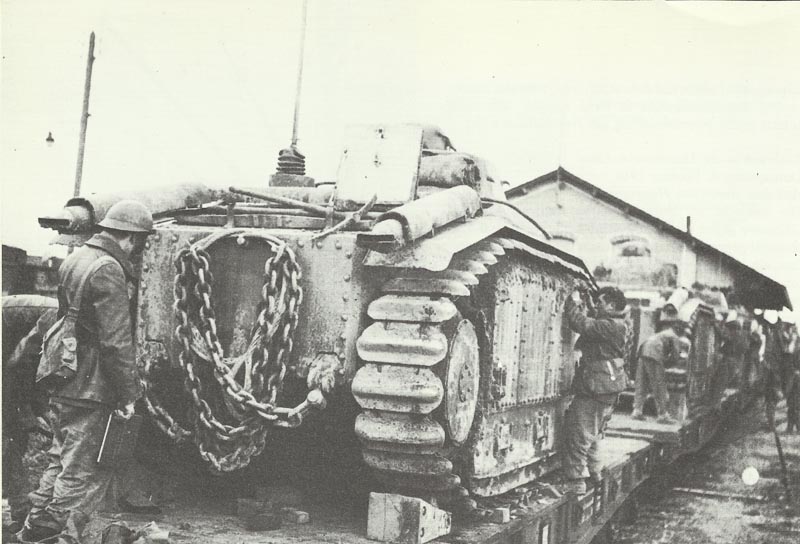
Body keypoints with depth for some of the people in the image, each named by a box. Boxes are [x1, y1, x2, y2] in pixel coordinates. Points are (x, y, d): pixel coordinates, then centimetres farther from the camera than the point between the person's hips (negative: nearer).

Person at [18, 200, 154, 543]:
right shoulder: (108, 270, -17)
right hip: (90, 388, -10)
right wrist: (128, 393, -15)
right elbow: (116, 341, -20)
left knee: (61, 460, 20)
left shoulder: (74, 260, 13)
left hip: (62, 386, 10)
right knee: (84, 472, -1)